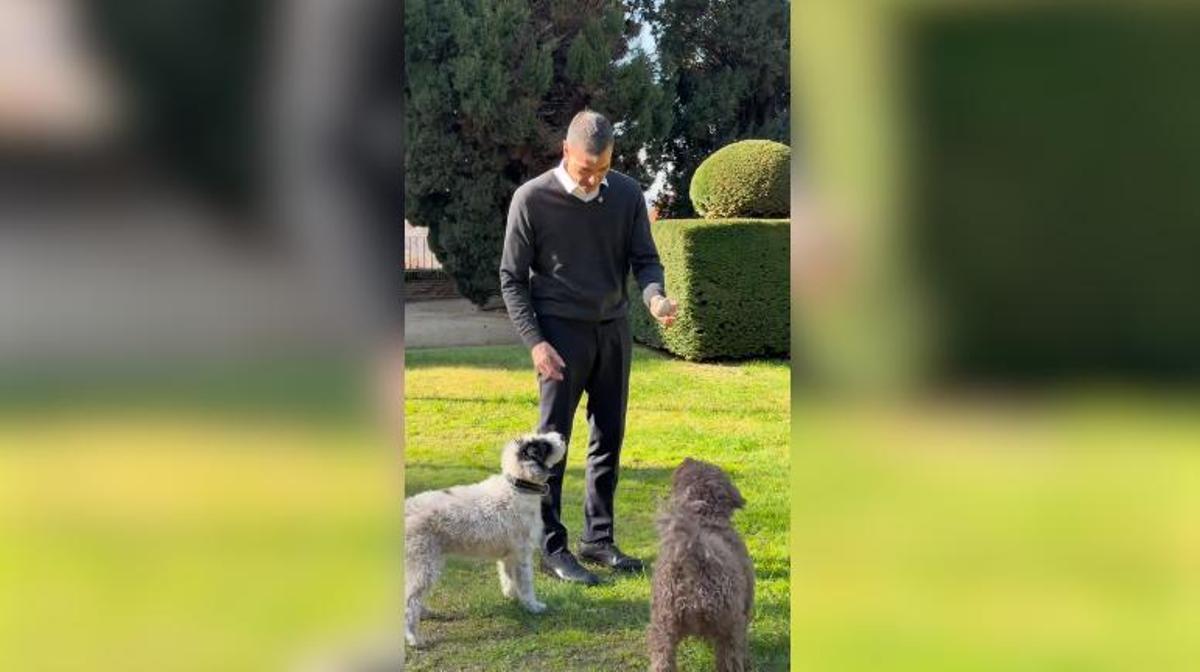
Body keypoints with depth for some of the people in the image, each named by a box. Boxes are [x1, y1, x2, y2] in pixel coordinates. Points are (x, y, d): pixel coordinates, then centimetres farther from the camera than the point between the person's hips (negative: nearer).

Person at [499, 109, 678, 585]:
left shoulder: (627, 194, 1)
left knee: (609, 438, 10)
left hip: (613, 330, 5)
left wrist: (655, 297, -18)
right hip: (561, 332, -4)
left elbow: (644, 259, 5)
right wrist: (534, 342, -14)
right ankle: (551, 548, 4)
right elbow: (512, 278, -5)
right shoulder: (532, 199, -10)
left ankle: (598, 538, 21)